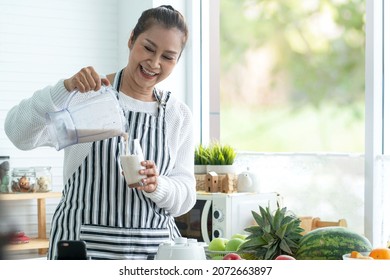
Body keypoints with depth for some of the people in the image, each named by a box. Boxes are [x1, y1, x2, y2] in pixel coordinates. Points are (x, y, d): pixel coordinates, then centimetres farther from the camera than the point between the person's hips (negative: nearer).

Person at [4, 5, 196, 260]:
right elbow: (19, 134, -17)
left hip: (154, 249, 3)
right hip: (82, 242, -3)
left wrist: (156, 186, -18)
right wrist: (66, 88, -31)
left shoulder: (179, 115, 7)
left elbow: (185, 197, 3)